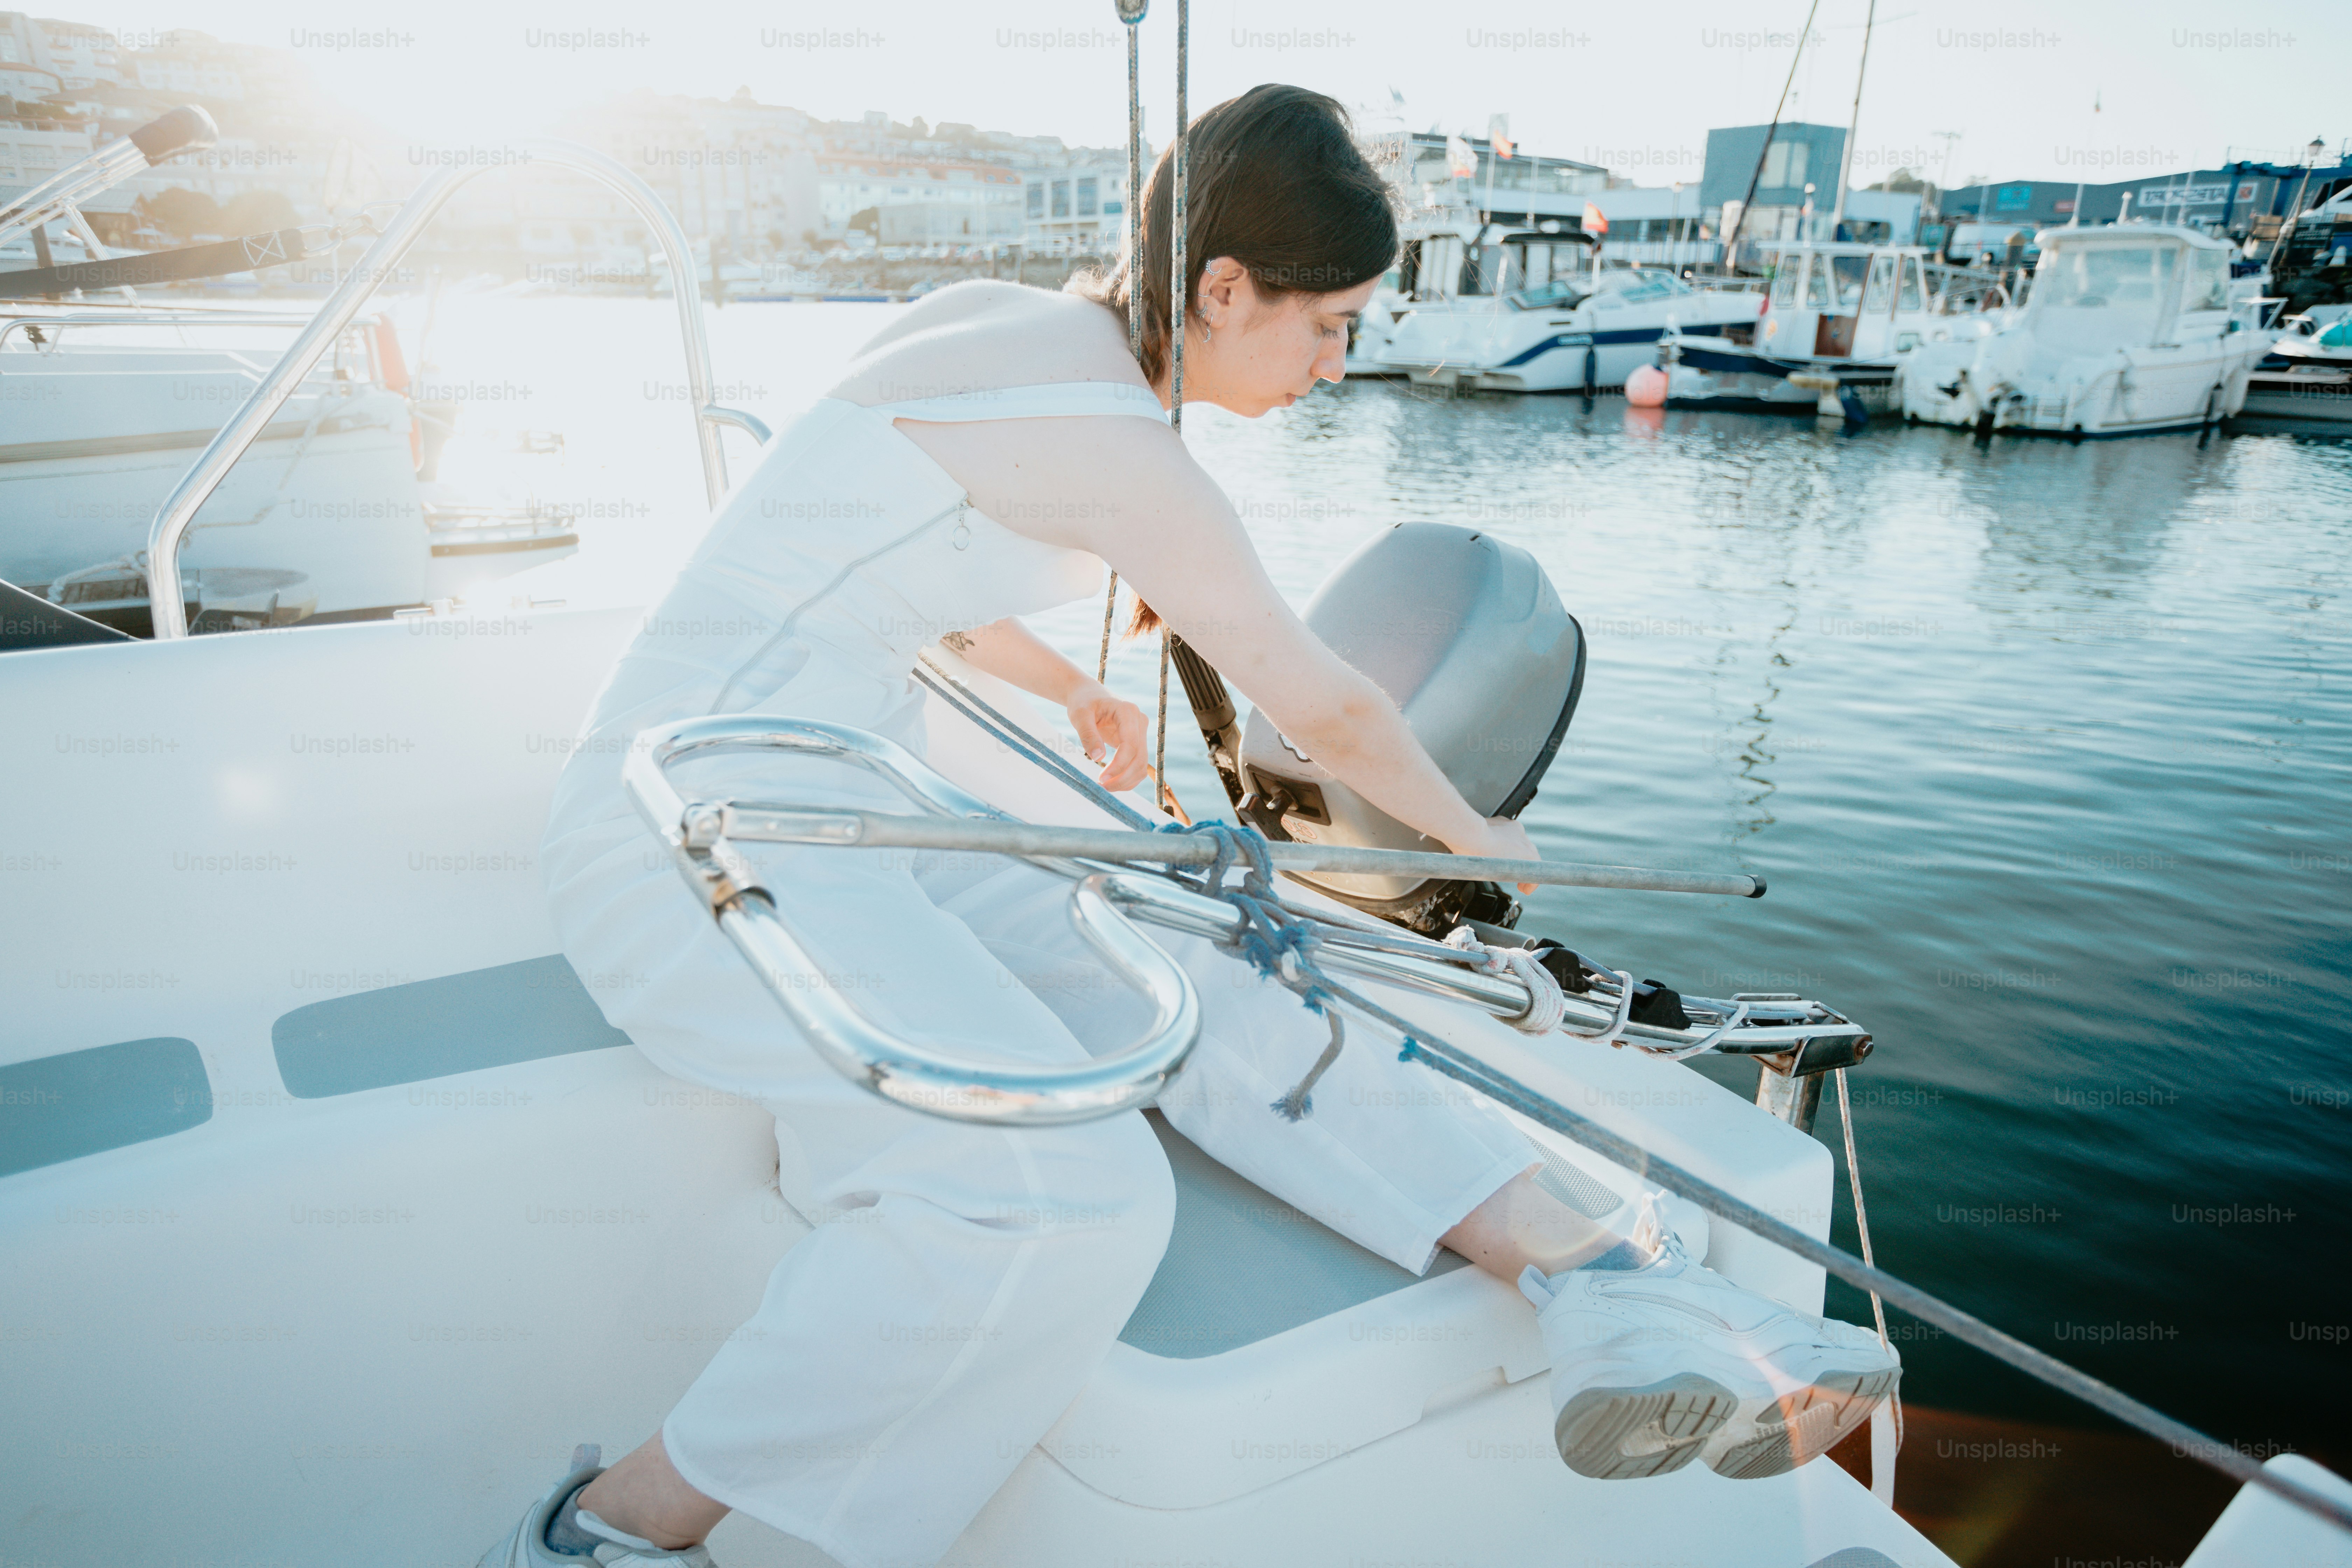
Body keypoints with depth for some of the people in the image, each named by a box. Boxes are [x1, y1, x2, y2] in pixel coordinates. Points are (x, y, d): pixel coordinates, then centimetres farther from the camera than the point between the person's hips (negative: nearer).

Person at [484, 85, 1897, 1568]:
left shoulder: (991, 318, 13)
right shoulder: (1115, 443, -15)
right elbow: (1329, 711, -5)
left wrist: (1067, 685, 42)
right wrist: (1480, 836, 13)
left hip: (840, 817, 9)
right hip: (698, 839, -9)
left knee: (1205, 999, -11)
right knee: (1073, 1201, -28)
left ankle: (1600, 1278, -20)